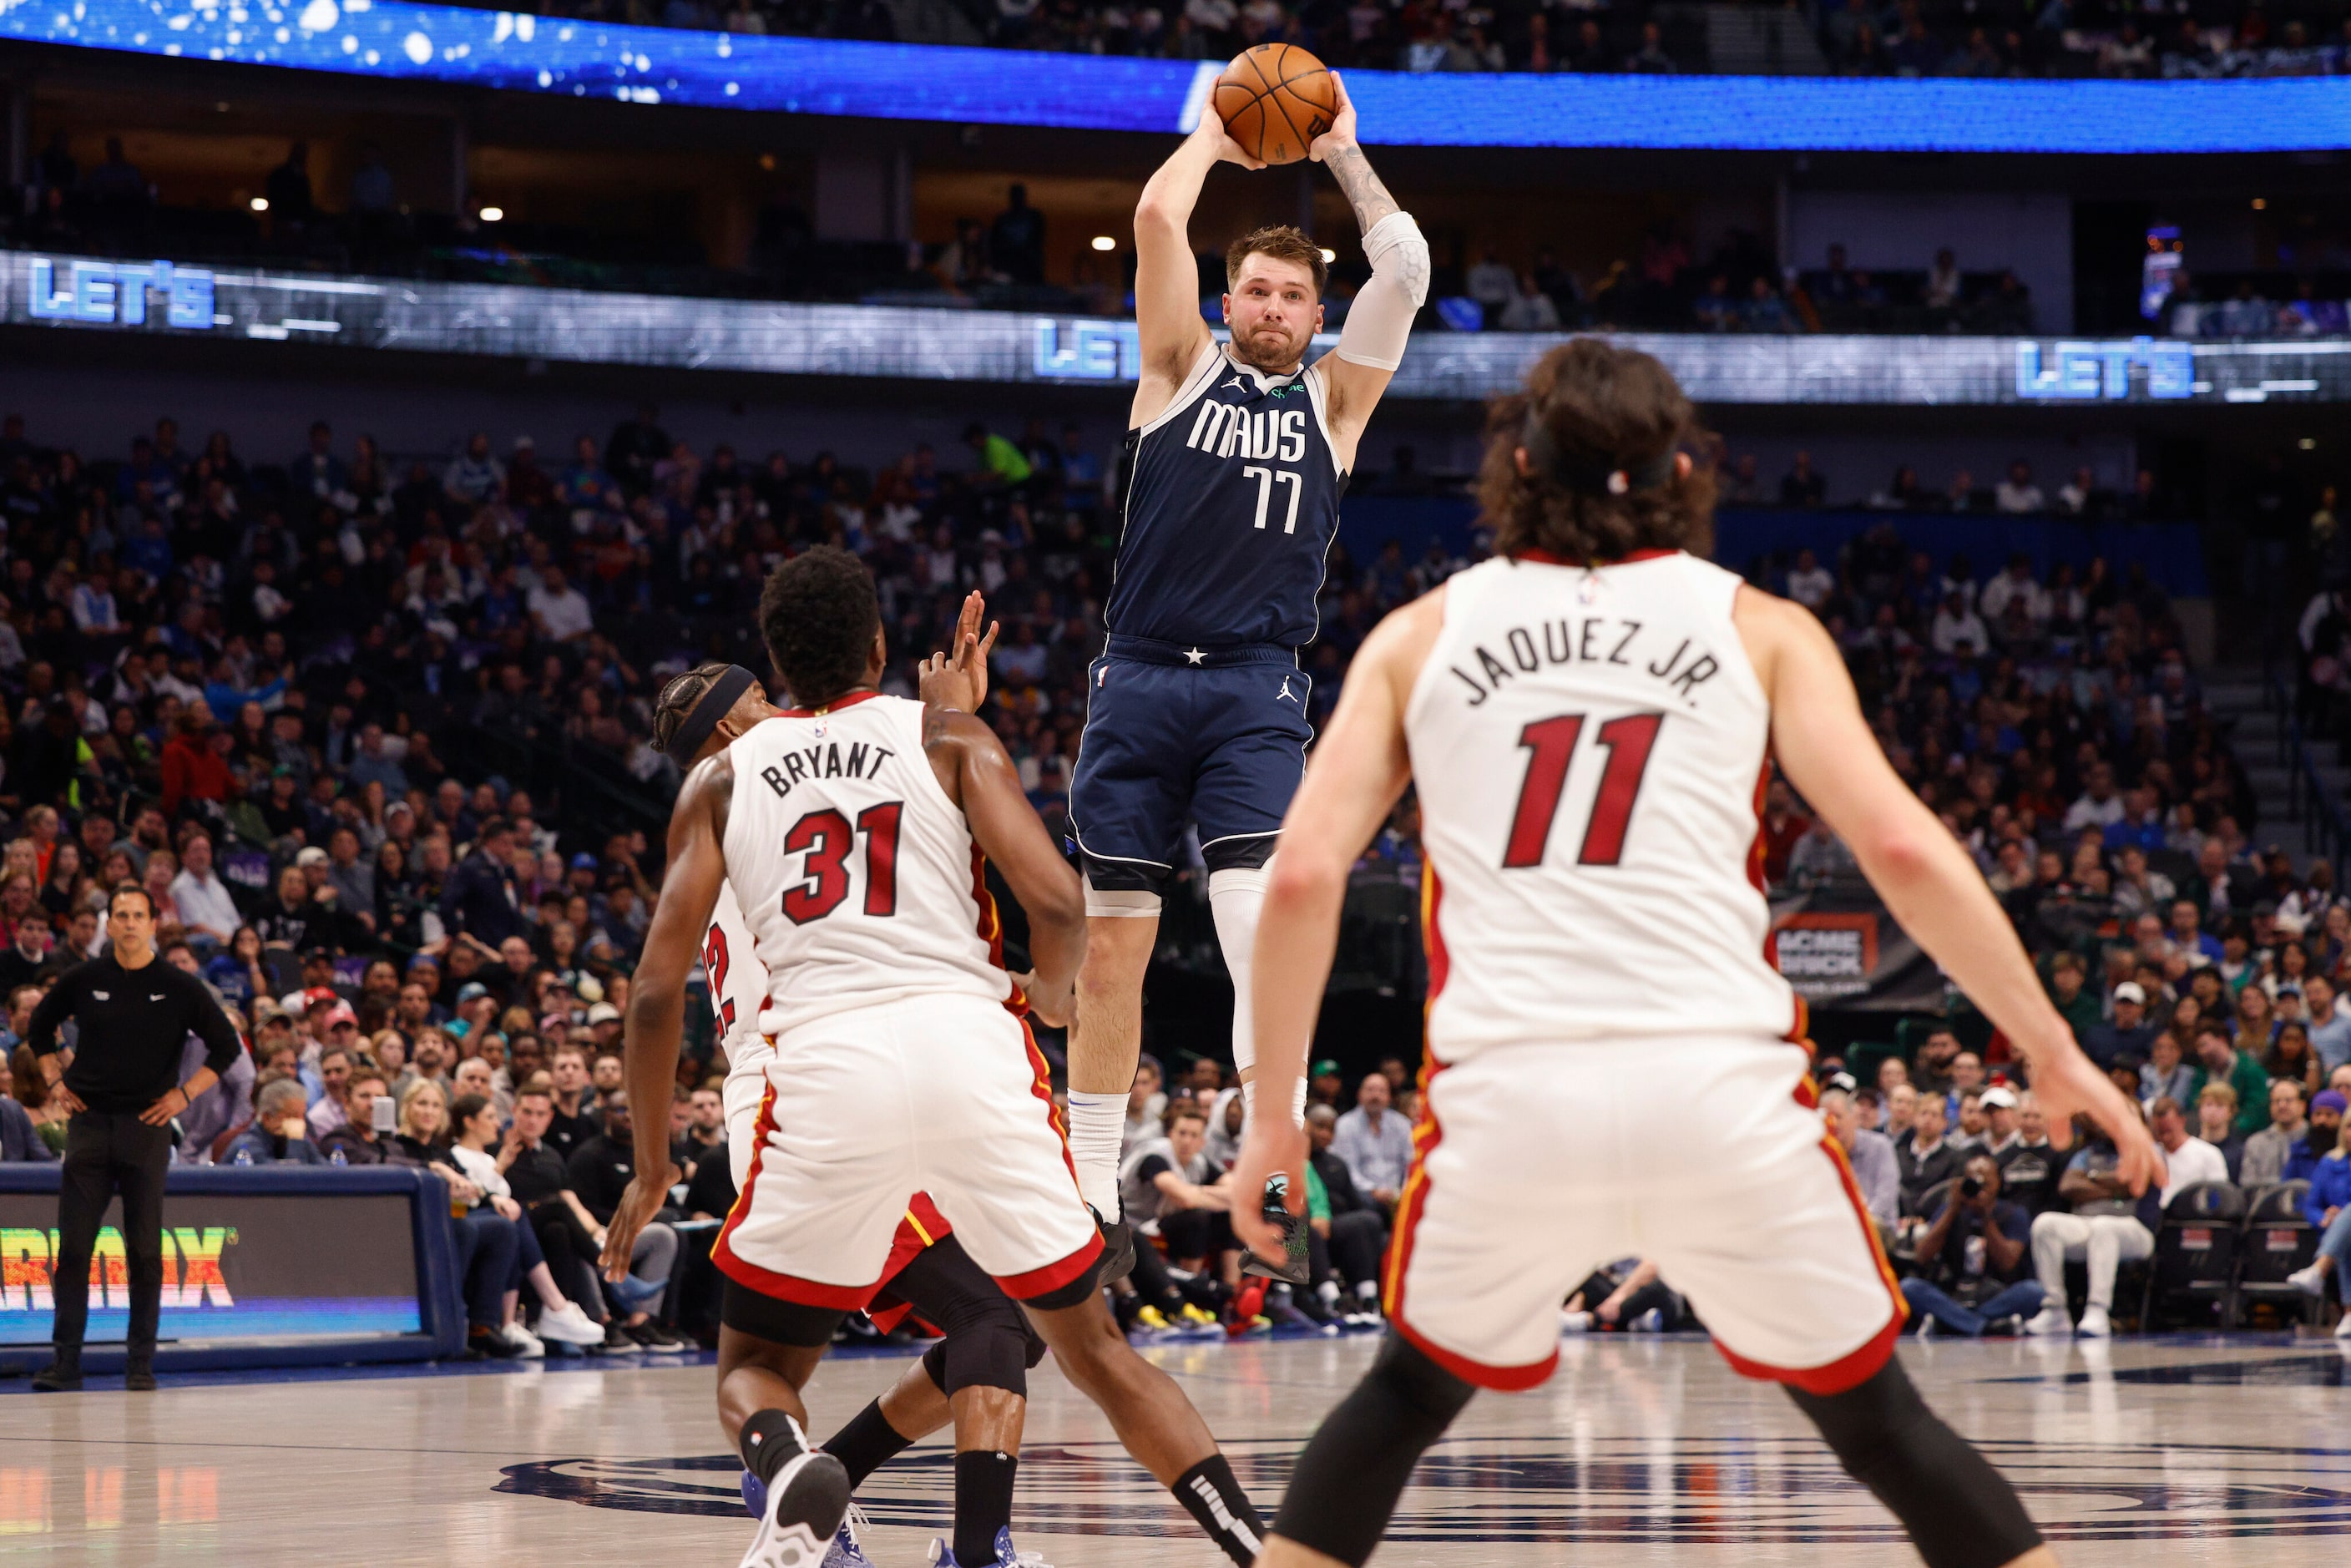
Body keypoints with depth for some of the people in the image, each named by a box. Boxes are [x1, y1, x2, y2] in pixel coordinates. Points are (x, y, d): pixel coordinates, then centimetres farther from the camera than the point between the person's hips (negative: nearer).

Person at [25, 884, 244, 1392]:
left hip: (146, 1126, -1)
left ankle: (140, 1364, 7)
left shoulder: (179, 987, 0)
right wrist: (53, 1080, 9)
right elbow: (40, 1025, 21)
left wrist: (186, 1093, -3)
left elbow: (227, 1045, 5)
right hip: (88, 1122, 1)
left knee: (145, 1250, 1)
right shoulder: (84, 979, 5)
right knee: (73, 1247, -2)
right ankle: (65, 1361, 2)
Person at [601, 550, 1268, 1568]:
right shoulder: (950, 737, 13)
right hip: (970, 1046, 0)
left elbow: (657, 992, 9)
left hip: (826, 1066, 0)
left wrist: (652, 1167, 20)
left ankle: (785, 1465, -20)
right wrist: (1052, 996, 22)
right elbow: (1057, 904, -1)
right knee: (1092, 1348, 16)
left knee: (756, 1366, 15)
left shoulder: (721, 778, 17)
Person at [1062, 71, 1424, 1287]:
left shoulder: (1334, 399, 13)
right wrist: (1215, 137, 16)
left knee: (1261, 933, -17)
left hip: (1255, 695, -1)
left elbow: (1406, 268, 4)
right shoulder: (1183, 369, 12)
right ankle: (1095, 1197, 14)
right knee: (1110, 949, 3)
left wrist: (1341, 153, 12)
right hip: (1138, 682, 1)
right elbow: (1156, 217, 2)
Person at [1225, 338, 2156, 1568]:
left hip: (1510, 1094, 1)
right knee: (1883, 1428, 17)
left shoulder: (1421, 635, 17)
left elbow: (1303, 879, 7)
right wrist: (2051, 1049, 10)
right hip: (1724, 1089, -1)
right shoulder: (1758, 629, 14)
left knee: (1403, 1399, 26)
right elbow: (1903, 848, 2)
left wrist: (1274, 1114, 16)